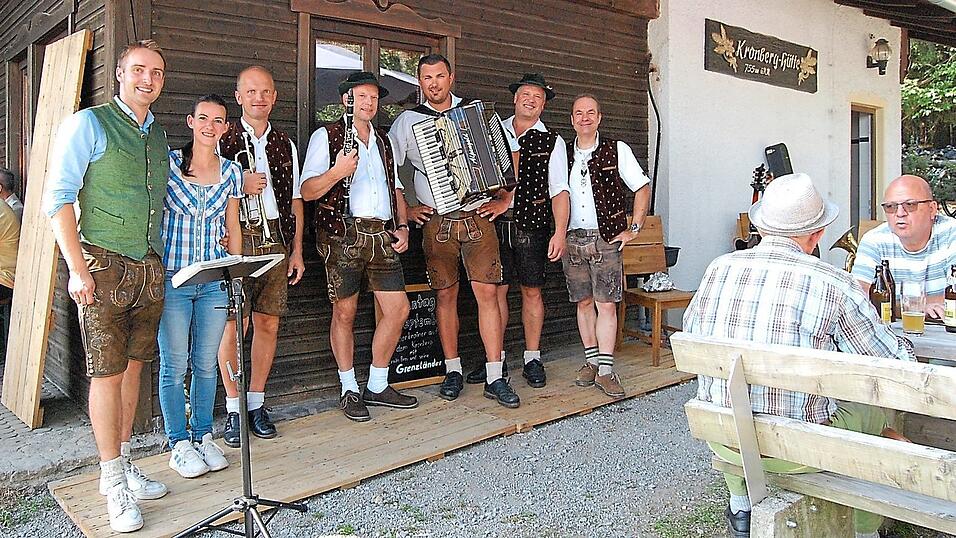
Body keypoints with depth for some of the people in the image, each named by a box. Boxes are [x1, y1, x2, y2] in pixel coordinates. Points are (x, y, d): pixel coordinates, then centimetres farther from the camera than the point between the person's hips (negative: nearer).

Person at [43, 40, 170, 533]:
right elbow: (57, 200, -9)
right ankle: (114, 480, 10)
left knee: (132, 367, 11)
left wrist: (161, 260, 12)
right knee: (107, 373, -1)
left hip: (150, 269, 6)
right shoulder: (88, 124, -4)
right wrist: (77, 269, -16)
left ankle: (122, 463, 24)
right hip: (104, 267, -6)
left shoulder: (159, 137, 15)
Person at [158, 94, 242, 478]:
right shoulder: (167, 163, -1)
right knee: (174, 365, 3)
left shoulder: (232, 172, 8)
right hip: (171, 278, -2)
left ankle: (203, 436, 24)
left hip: (215, 280, 3)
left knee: (206, 363, 9)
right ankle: (179, 444, 16)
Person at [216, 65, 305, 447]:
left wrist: (297, 250, 12)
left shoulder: (285, 145, 16)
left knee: (268, 322, 5)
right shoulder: (222, 140, 4)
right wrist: (239, 187, -14)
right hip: (236, 239, -4)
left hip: (276, 240, 4)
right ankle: (234, 409, 7)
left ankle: (256, 403, 17)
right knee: (235, 325, -4)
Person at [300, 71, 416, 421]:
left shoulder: (383, 141, 21)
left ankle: (377, 386, 17)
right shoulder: (326, 136, 3)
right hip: (344, 234, -5)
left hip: (382, 235, 6)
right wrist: (336, 172, -23)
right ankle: (349, 390, 15)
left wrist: (402, 226, 11)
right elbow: (307, 191, -5)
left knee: (398, 309, 2)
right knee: (345, 313, 1)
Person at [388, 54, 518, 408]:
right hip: (436, 221, 0)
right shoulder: (407, 121, 7)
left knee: (487, 292, -5)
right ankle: (453, 371, 18)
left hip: (477, 216, 0)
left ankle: (494, 378, 0)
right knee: (445, 295, 4)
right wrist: (404, 210, 2)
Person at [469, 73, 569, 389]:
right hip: (495, 223, 2)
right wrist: (493, 202, -2)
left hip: (532, 225, -2)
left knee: (531, 292, 4)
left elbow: (559, 191, -2)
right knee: (496, 290, 3)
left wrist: (560, 233, -12)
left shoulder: (552, 141, 5)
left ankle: (532, 360, 15)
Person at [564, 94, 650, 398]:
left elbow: (642, 188, 7)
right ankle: (591, 361, 19)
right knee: (584, 302, 8)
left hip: (606, 238, -2)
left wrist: (633, 229, 1)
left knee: (606, 304, -6)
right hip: (572, 239, 2)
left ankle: (605, 370, -2)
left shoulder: (617, 151, 3)